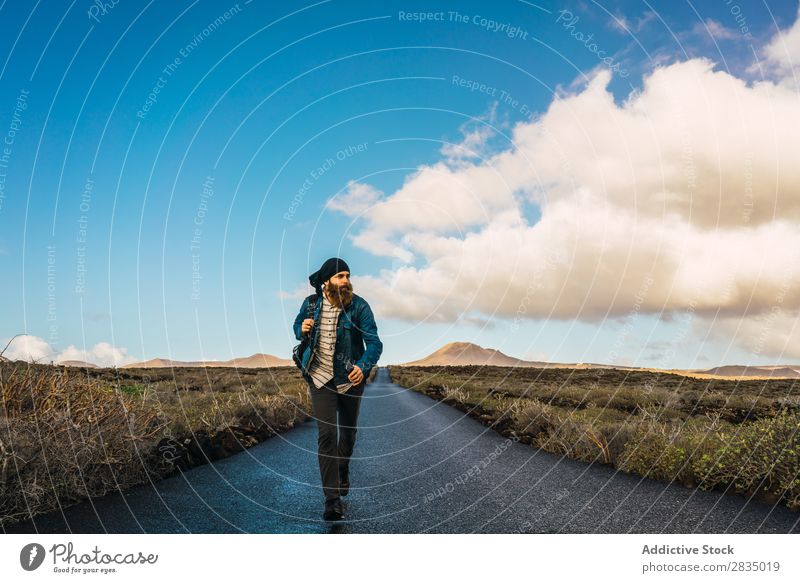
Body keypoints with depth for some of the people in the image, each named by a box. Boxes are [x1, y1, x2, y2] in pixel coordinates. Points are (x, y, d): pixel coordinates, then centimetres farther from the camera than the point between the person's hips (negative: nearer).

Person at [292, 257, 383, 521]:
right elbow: (297, 326, 15)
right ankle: (332, 498, -5)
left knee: (348, 430, 18)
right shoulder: (311, 303, -3)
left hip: (350, 378, 0)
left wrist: (363, 366, -37)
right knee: (326, 435, -10)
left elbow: (374, 342, -18)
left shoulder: (359, 306, -12)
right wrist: (302, 330, -11)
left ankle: (342, 472, 47)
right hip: (320, 378, 0)